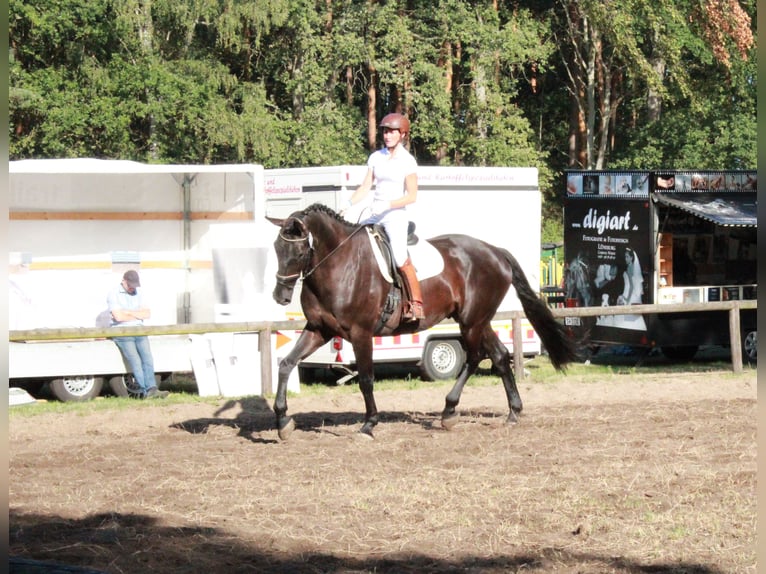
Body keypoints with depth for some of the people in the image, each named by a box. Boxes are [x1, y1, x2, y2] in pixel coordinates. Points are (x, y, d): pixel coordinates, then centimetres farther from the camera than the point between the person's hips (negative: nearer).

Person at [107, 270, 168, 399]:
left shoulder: (138, 293, 18)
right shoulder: (113, 294, 0)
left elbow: (147, 314, 10)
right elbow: (118, 316, -13)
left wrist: (130, 313, -4)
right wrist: (137, 315, 1)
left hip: (139, 331, 5)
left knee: (147, 358, -17)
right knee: (135, 360, -20)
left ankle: (151, 389, -27)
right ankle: (145, 391, -24)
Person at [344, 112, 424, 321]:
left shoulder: (407, 161, -5)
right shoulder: (376, 157, 10)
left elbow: (411, 196, -9)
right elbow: (365, 187, 11)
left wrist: (387, 205, -21)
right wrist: (348, 205, -4)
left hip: (396, 215, -7)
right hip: (376, 216, 7)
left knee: (401, 258, -23)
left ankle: (416, 303, -20)